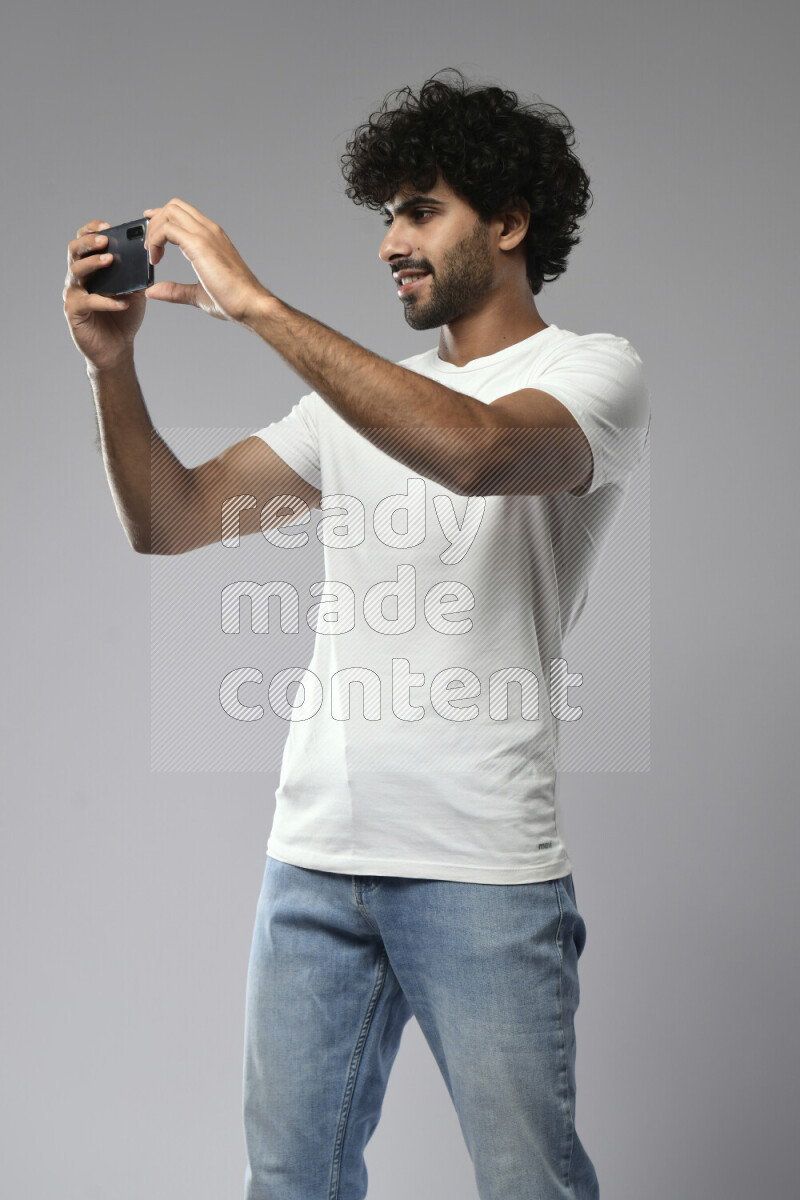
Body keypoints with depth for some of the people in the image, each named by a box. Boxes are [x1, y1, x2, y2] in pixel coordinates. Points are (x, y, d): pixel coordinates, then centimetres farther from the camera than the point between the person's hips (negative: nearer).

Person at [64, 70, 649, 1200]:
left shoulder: (596, 372, -1)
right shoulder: (361, 392, 18)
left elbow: (476, 451, -25)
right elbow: (172, 520, 14)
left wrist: (254, 302, -22)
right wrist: (111, 360, -2)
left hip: (481, 864, -5)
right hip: (316, 852, 6)